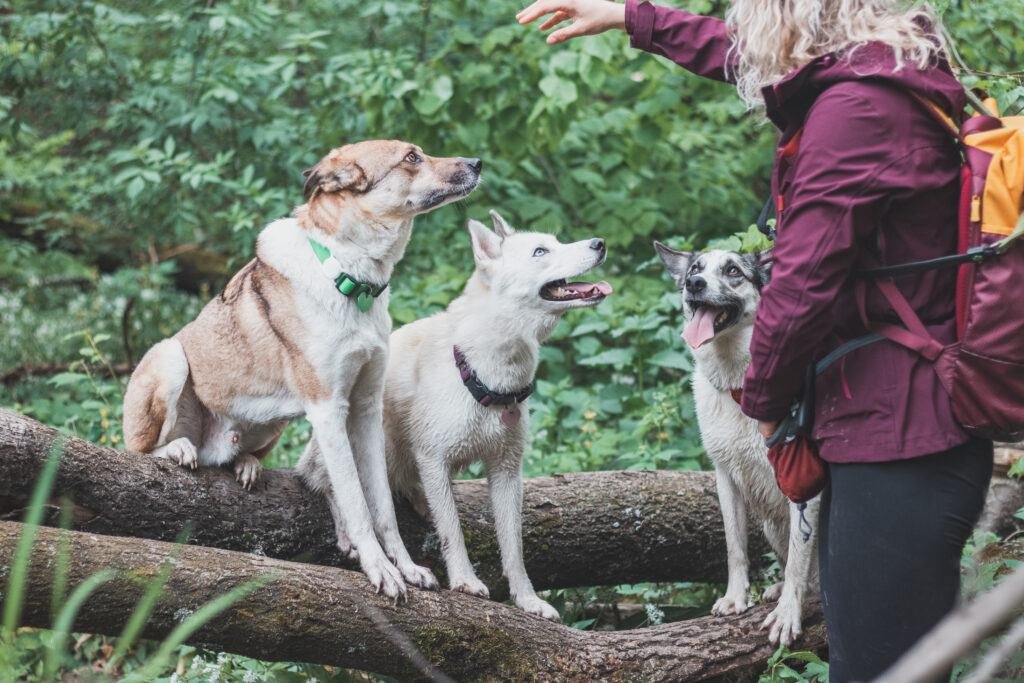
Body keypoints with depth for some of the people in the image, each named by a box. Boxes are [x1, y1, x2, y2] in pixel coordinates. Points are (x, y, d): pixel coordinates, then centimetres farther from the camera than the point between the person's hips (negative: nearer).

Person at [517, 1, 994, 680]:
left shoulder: (855, 107, -17)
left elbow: (803, 286, -19)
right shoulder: (887, 74, 14)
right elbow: (745, 57, 32)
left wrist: (765, 398, -2)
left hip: (895, 440, -10)